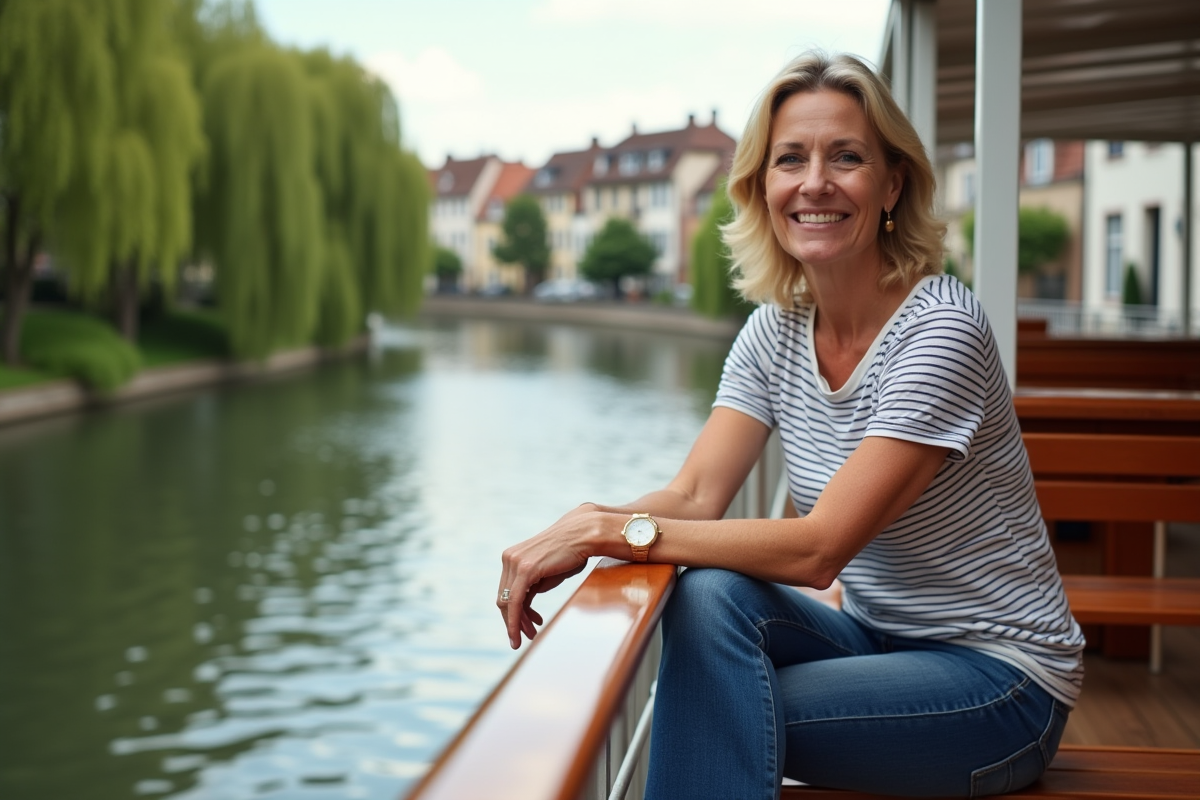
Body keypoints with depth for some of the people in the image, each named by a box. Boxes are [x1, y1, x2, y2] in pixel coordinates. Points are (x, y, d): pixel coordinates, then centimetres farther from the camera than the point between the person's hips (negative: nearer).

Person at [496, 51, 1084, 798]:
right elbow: (696, 495, -8)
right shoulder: (776, 329, 0)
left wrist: (615, 531, -29)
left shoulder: (940, 329, -22)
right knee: (708, 597, -23)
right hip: (877, 640, 6)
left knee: (717, 712, -25)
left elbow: (820, 547, -26)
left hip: (1002, 677, -6)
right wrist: (574, 532, -28)